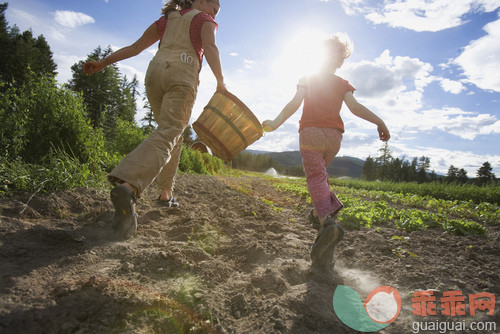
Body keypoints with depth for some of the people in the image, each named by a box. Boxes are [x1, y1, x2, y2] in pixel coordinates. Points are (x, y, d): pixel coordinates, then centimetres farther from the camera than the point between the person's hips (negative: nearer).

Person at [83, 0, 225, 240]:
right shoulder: (204, 20, 16)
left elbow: (135, 47, 21)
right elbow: (210, 47, -6)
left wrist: (104, 63, 18)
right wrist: (220, 81, -8)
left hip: (155, 72, 6)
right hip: (182, 76, -6)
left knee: (172, 132, 19)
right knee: (166, 136, -19)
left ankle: (166, 192, 15)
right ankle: (128, 186, -45)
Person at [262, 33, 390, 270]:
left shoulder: (307, 79, 11)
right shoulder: (343, 84, 13)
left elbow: (295, 103, -7)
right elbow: (354, 106, -6)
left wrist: (276, 122, -17)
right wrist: (379, 122, -9)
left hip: (310, 133, -3)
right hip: (333, 136, 3)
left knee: (315, 177, -11)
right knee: (319, 171, 25)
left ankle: (327, 220, -34)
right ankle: (323, 210, 9)